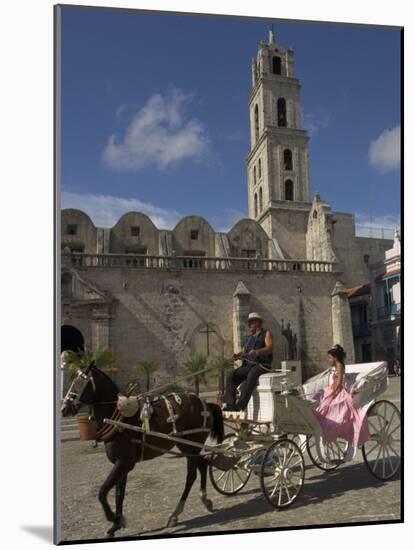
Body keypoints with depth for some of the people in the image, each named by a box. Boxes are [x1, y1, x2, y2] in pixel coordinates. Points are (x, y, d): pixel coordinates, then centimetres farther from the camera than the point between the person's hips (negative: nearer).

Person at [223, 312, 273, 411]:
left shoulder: (266, 333, 6)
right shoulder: (250, 337, 26)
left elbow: (270, 348, -11)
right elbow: (245, 351, 20)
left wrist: (257, 352, -30)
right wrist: (238, 355, -4)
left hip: (262, 365, -6)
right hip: (249, 364, 7)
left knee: (251, 375, -38)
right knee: (231, 376, -17)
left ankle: (240, 406, -43)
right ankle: (230, 404, -26)